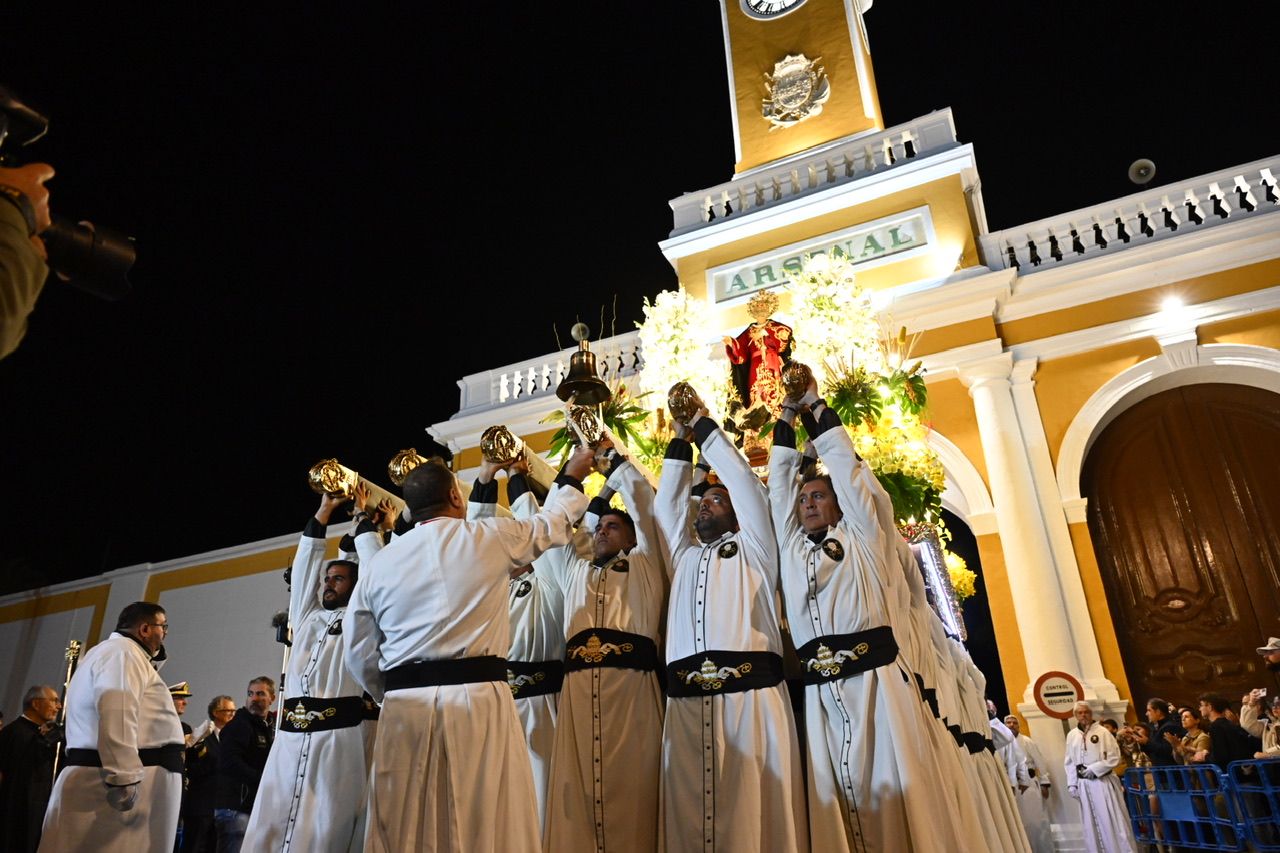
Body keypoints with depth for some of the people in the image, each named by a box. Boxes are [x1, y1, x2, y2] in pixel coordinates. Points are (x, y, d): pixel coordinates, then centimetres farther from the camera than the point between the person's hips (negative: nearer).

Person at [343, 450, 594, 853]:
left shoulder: (379, 562, 9)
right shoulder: (489, 538, 1)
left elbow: (360, 655, 13)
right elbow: (549, 525, 20)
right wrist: (571, 479, 37)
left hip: (404, 705, 4)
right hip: (476, 697, -3)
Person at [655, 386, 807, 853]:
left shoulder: (753, 548, 15)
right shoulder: (683, 556, 26)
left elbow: (744, 482, 9)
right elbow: (666, 504, 24)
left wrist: (704, 424, 14)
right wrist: (680, 443, 21)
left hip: (750, 696, -4)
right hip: (686, 702, 4)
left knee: (757, 811, -5)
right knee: (691, 815, 0)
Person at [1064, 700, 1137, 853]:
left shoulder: (1102, 731, -5)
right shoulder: (1071, 735, 5)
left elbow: (1114, 757, -6)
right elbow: (1069, 762, 8)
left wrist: (1094, 769, -13)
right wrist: (1071, 784, 1)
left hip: (1103, 781, -3)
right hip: (1084, 784, 4)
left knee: (1113, 820, -1)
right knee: (1092, 824, 9)